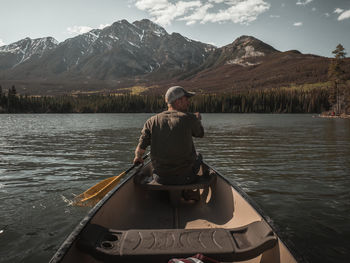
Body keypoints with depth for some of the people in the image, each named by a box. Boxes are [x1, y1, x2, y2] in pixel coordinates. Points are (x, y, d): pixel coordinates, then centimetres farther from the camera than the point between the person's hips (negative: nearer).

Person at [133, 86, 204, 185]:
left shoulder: (152, 121, -5)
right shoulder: (189, 118, -13)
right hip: (185, 178, -3)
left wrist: (138, 157, 20)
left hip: (160, 179, 3)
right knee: (198, 156, 28)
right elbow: (200, 134, 7)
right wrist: (198, 119, 28)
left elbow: (140, 148, -4)